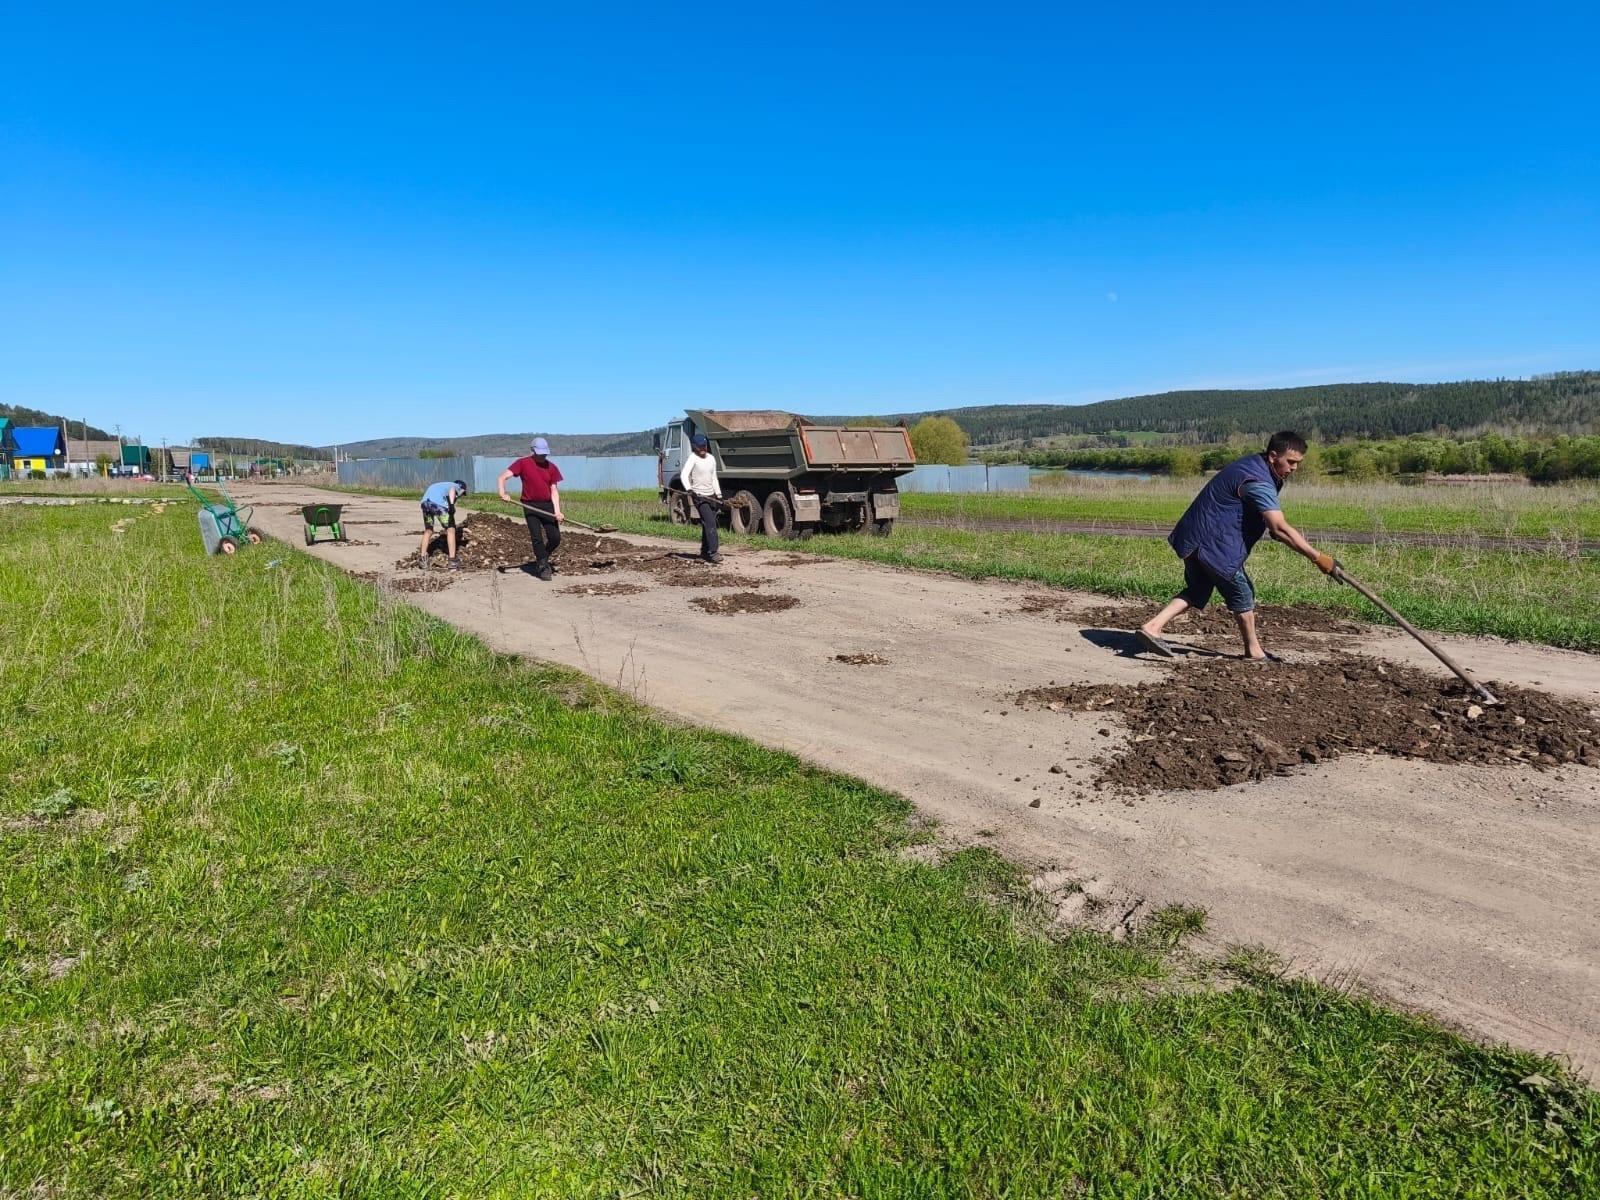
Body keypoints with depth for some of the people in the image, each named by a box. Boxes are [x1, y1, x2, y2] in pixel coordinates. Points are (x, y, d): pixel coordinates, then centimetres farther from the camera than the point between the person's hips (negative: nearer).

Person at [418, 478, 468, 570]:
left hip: (425, 502, 6)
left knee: (428, 530, 25)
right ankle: (452, 561, 4)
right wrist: (452, 504, -22)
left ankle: (422, 557, 27)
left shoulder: (442, 485, 41)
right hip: (439, 503, -6)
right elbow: (452, 490, -6)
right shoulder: (456, 486, 21)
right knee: (451, 530, 7)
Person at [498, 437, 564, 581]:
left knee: (555, 538, -1)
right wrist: (503, 493, -27)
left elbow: (554, 490, 3)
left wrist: (557, 511, -9)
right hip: (530, 506, -3)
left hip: (547, 505, 3)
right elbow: (503, 476, -9)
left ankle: (540, 561, 24)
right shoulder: (523, 463, -4)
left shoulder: (551, 467, 4)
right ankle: (543, 568, 5)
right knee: (537, 538, -7)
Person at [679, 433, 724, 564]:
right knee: (710, 523, -16)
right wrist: (689, 489, -39)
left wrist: (719, 495, 13)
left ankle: (705, 551, 20)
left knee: (708, 524, 10)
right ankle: (713, 553, -18)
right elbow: (684, 475, -22)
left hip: (711, 496, 7)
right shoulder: (692, 458, -9)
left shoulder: (711, 459, 11)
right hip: (699, 496, -7)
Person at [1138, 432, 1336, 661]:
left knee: (1197, 590, 16)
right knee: (1241, 592, 6)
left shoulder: (1253, 464, 11)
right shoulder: (1258, 482, -21)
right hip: (1213, 544, -10)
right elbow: (1280, 528, -29)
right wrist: (1317, 557, -28)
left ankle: (1152, 627, 3)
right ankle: (1253, 651, 21)